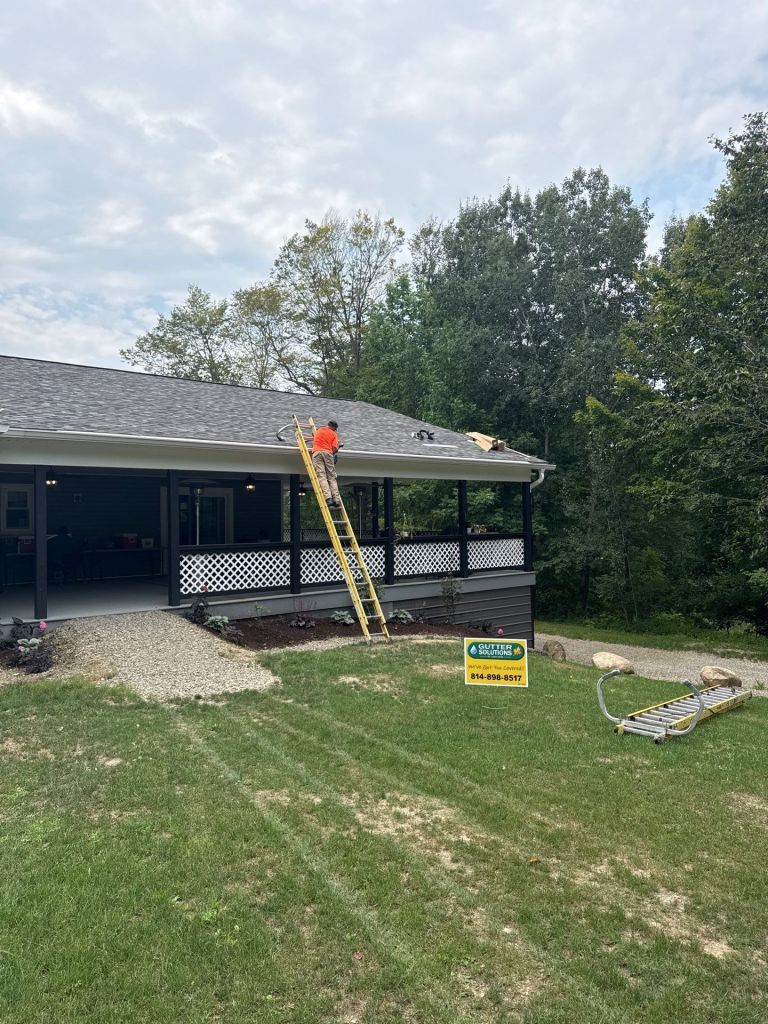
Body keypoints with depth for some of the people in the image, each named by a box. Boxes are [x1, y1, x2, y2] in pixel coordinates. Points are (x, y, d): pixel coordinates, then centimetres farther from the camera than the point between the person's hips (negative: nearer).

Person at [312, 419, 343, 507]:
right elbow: (335, 449, 2)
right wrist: (338, 444, 23)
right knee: (332, 477, 2)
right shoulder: (334, 434, 14)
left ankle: (328, 499, -26)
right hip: (328, 453, -1)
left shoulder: (318, 430, 24)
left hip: (316, 452, 1)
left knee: (321, 477, -10)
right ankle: (337, 500, -10)